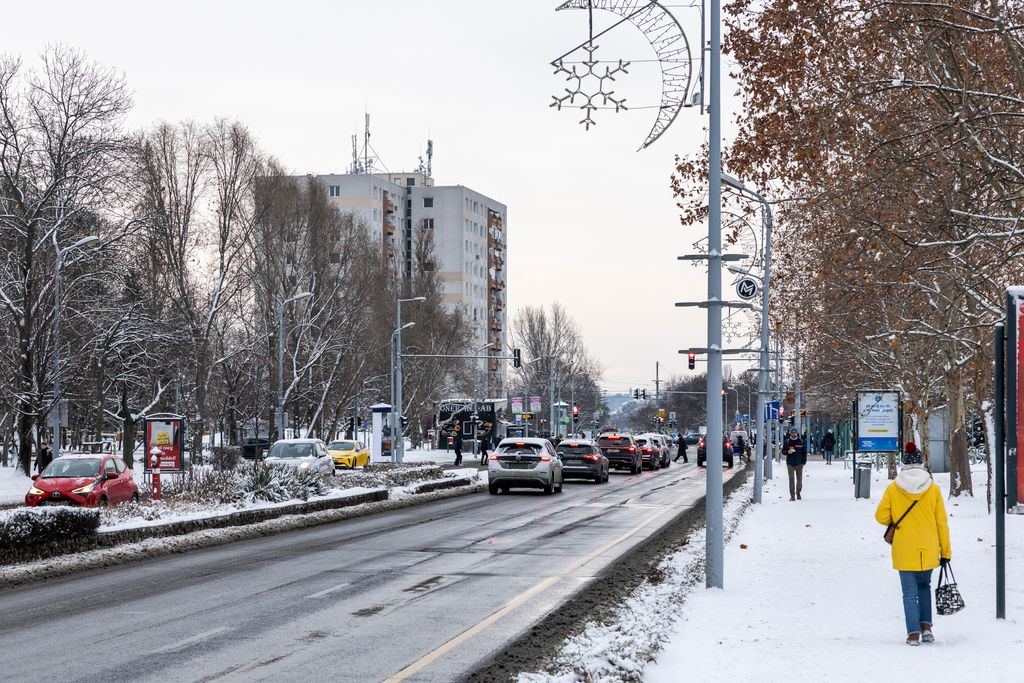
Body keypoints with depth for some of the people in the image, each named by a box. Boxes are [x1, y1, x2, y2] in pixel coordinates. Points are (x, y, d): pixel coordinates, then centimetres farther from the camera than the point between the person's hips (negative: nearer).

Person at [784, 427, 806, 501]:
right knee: (791, 479, -3)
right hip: (790, 463, 0)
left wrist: (804, 461, -1)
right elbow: (783, 451, 9)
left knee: (799, 479, 5)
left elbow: (804, 452, 7)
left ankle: (798, 493, 21)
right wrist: (788, 452, -13)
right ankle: (792, 495, -2)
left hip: (799, 463, 1)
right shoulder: (787, 442, 4)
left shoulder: (801, 441, 4)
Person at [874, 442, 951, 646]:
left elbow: (881, 516, -2)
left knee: (910, 592, 6)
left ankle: (914, 633, -1)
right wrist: (945, 551, 7)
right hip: (928, 550, 1)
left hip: (904, 551, -1)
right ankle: (926, 626, 11)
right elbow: (942, 522, 0)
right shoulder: (933, 488, -3)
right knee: (924, 585, 21)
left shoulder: (893, 488, -6)